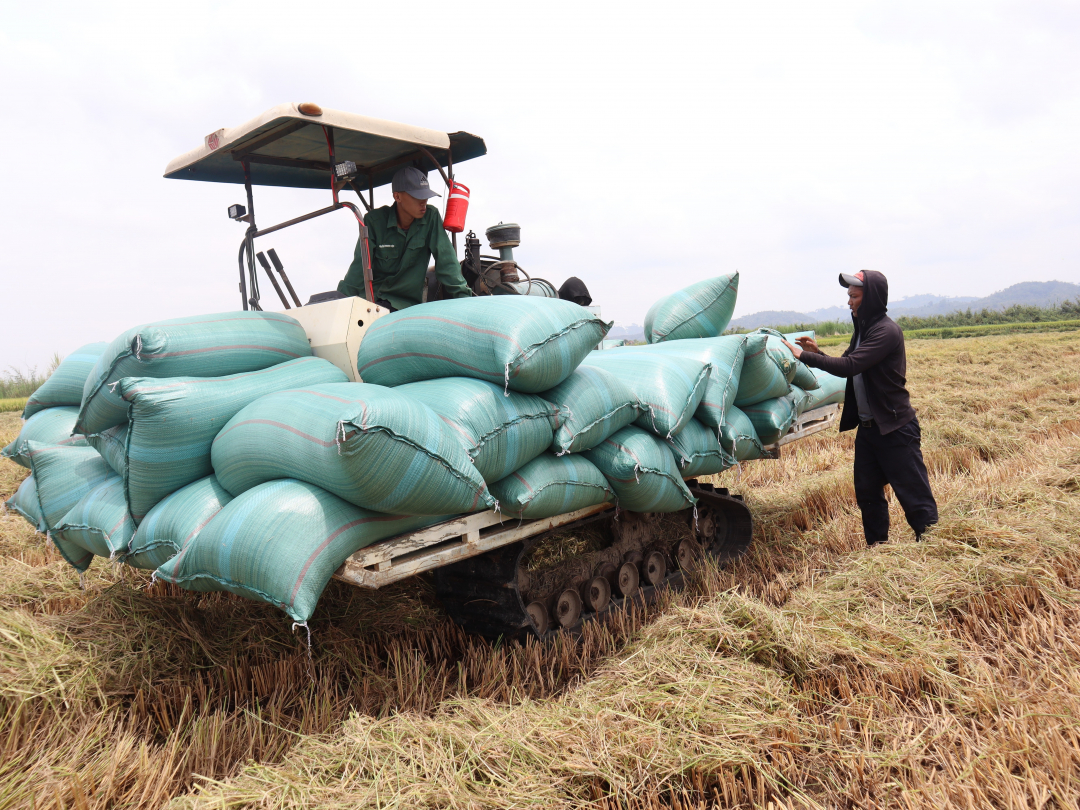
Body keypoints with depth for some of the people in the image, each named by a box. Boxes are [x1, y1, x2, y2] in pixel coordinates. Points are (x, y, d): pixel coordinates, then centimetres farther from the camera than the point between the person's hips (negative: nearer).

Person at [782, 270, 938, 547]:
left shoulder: (887, 331, -18)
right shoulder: (863, 329, 12)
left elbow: (850, 366, -27)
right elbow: (847, 368, 15)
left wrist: (804, 356, -24)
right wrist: (817, 352, -1)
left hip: (895, 427, -9)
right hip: (867, 426, 9)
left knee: (913, 493, -1)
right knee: (867, 492, 14)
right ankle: (877, 547, 26)